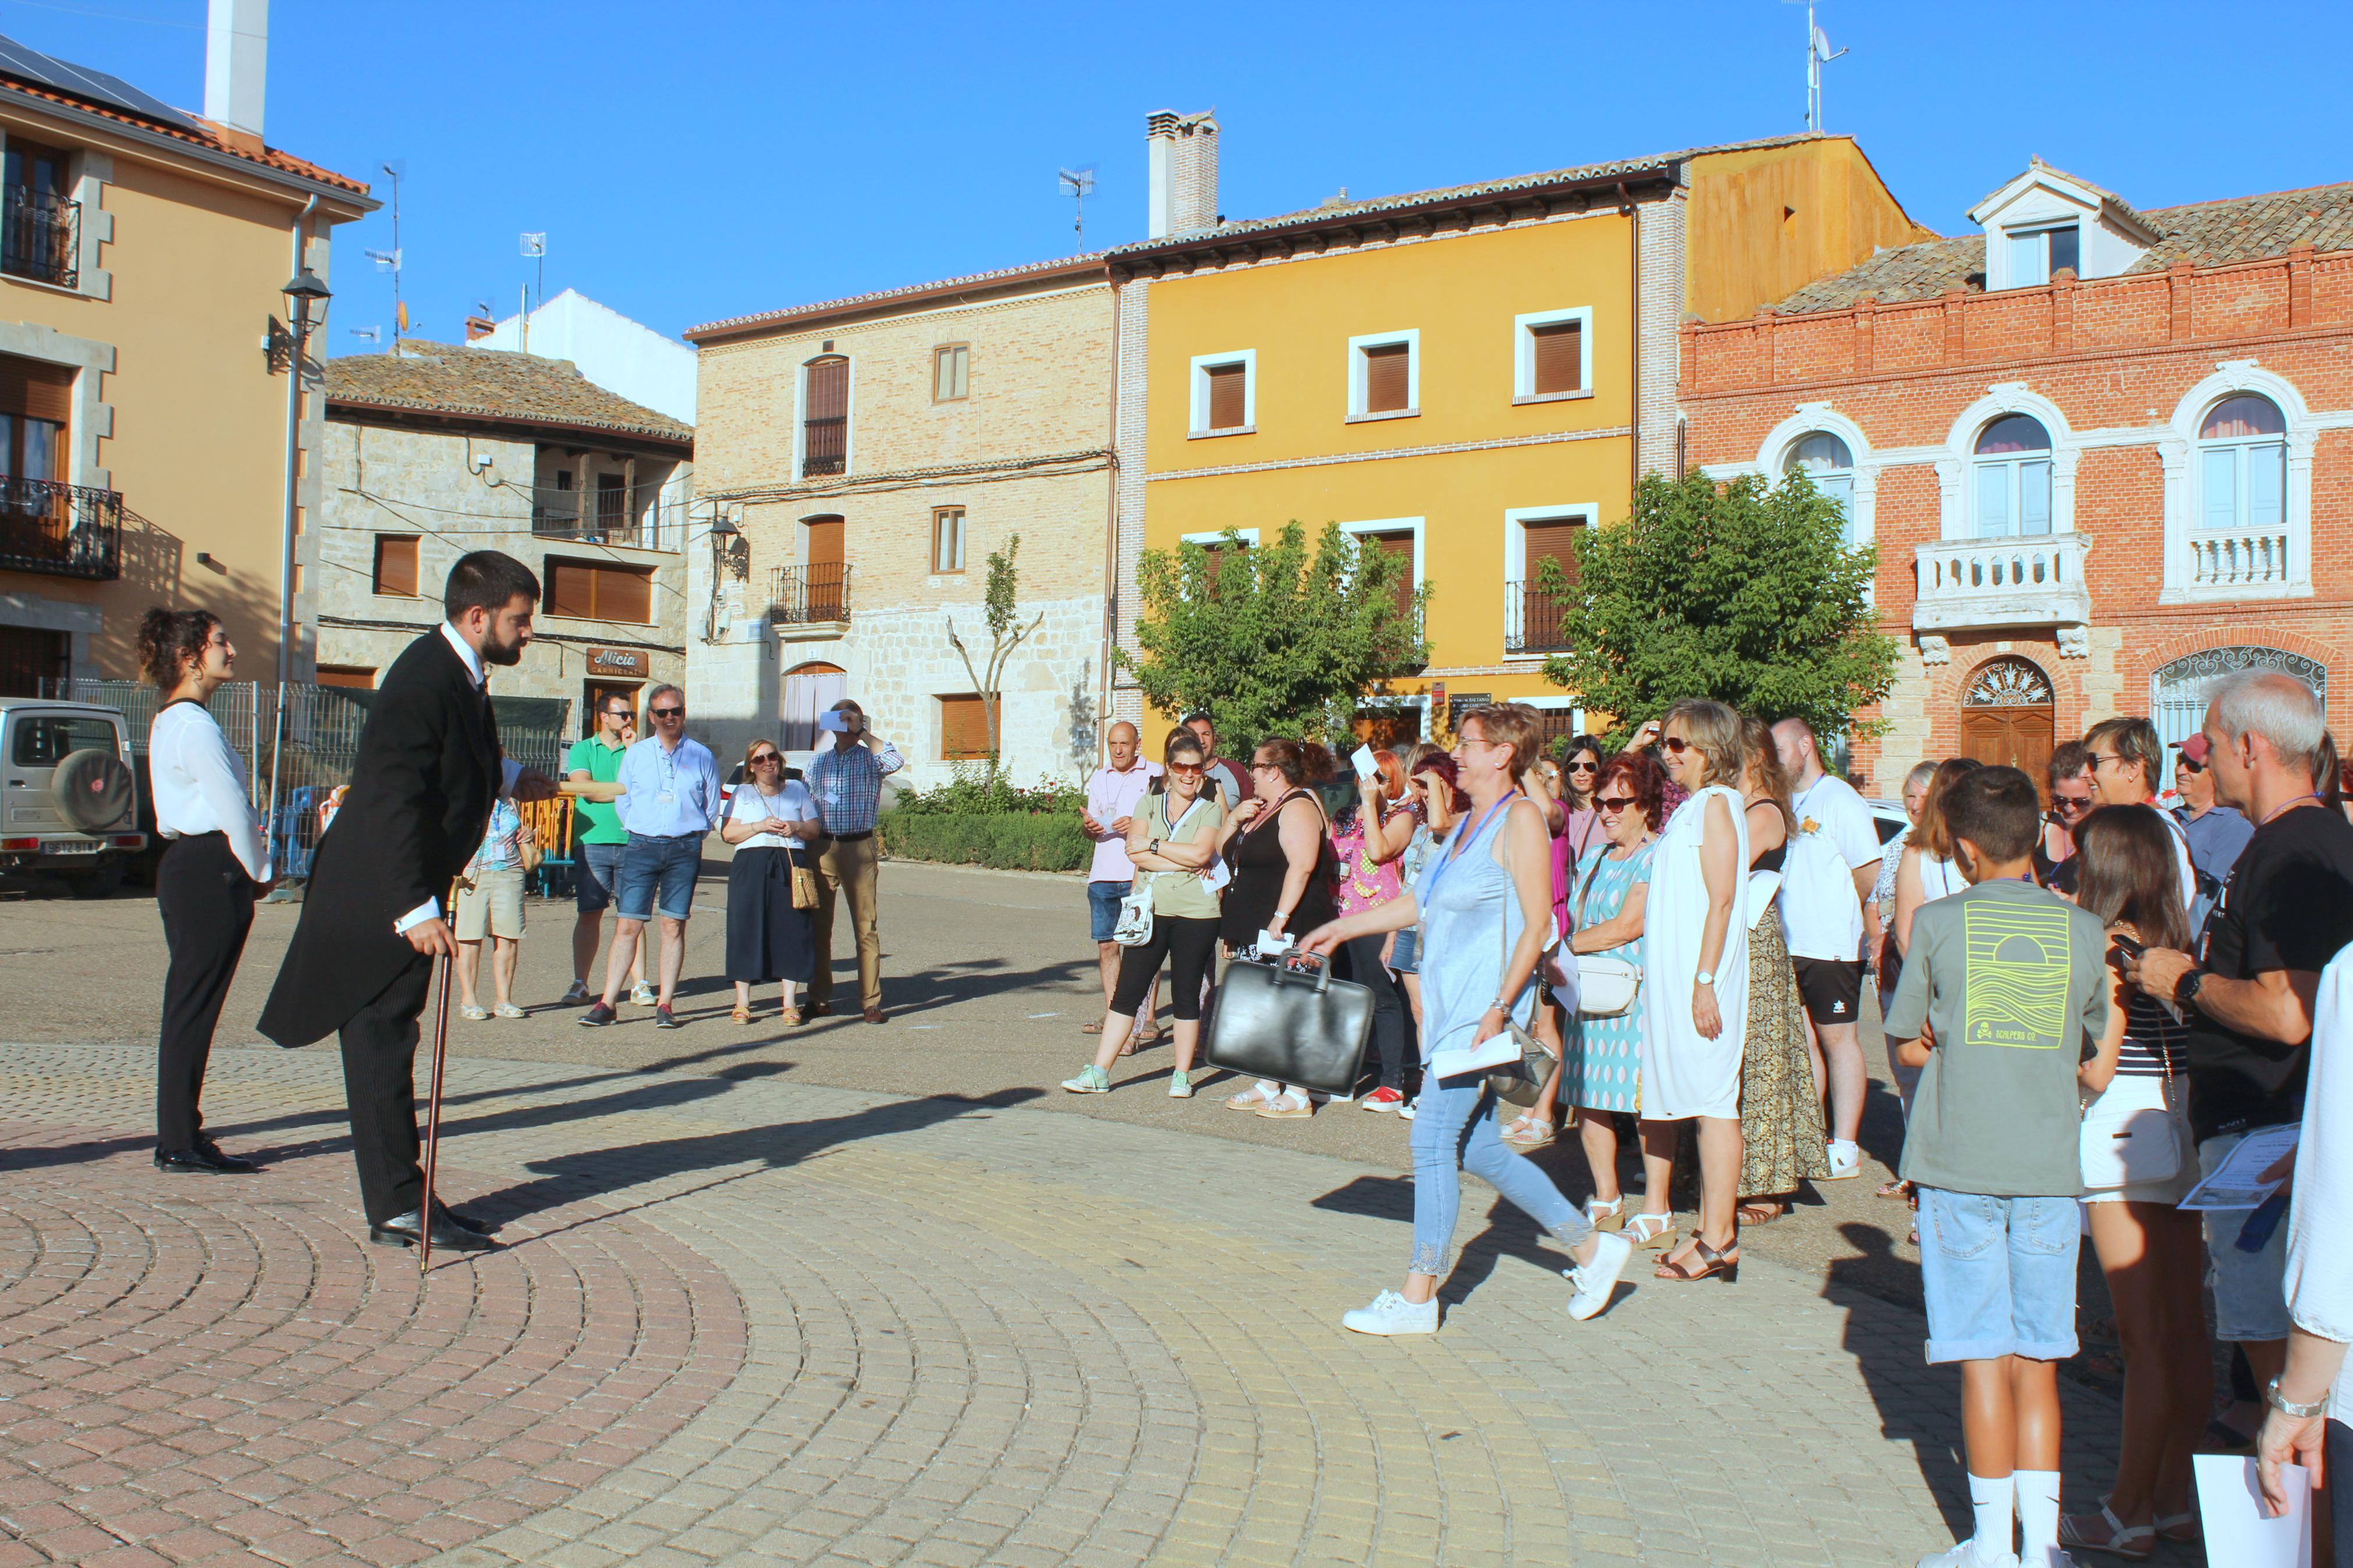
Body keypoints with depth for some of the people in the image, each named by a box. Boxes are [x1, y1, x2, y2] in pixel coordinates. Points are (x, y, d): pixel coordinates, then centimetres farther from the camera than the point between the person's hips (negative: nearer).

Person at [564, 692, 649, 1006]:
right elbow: (583, 786, -7)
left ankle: (639, 984, 1)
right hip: (592, 842, -1)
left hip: (631, 842, 1)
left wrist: (632, 750, -2)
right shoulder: (582, 750, 9)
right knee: (588, 914, 1)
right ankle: (580, 984, 7)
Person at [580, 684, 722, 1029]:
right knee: (628, 925, -4)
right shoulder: (635, 755, 11)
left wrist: (689, 839, 8)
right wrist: (643, 834, 9)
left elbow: (711, 810, 13)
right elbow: (623, 803, 15)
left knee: (673, 926, 0)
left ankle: (665, 1004, 4)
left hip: (685, 848, 0)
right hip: (642, 845, 1)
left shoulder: (702, 757, 8)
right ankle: (607, 1003, -3)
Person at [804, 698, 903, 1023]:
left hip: (859, 847, -3)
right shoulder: (816, 762, 15)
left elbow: (895, 761, -20)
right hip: (821, 847, 3)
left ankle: (871, 1002, 0)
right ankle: (819, 999, 14)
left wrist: (863, 734, -13)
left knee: (866, 926, -4)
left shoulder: (870, 759, 4)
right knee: (818, 926, 5)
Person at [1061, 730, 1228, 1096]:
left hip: (1196, 914, -2)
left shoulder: (1210, 810, 4)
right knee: (1126, 992, 0)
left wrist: (1153, 845, -6)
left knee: (1188, 994, 5)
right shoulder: (1150, 804, 10)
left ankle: (1182, 1076, 15)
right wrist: (1185, 863, -11)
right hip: (1152, 911, 2)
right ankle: (1098, 1073, 4)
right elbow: (1135, 854, -4)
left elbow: (1200, 853, -13)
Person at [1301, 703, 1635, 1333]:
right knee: (1474, 1148, 11)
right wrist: (1343, 928, 22)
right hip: (1451, 1005, 9)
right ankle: (1591, 1246, 24)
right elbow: (1421, 901, 23)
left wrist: (1500, 1008, -20)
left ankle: (1418, 1297, 2)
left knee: (1434, 1140, -7)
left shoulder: (1520, 818, -10)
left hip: (1484, 1008, -9)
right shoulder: (1471, 821, 16)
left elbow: (1537, 923, -15)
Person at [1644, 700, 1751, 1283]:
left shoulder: (1716, 803, -9)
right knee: (1702, 1103, 10)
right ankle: (1711, 1232, 15)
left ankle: (1719, 1241, -3)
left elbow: (1722, 900, -16)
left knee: (1713, 1101, -6)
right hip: (1674, 974, 9)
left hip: (1702, 975, -9)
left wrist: (1705, 981, -21)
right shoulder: (1690, 807, 18)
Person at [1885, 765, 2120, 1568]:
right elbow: (2098, 1070, 7)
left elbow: (1909, 1046, 3)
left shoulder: (1939, 923, -4)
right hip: (2049, 1169, 3)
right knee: (2037, 1363, 11)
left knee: (1984, 1359, 4)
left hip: (1961, 1168, -2)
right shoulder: (2083, 929, 2)